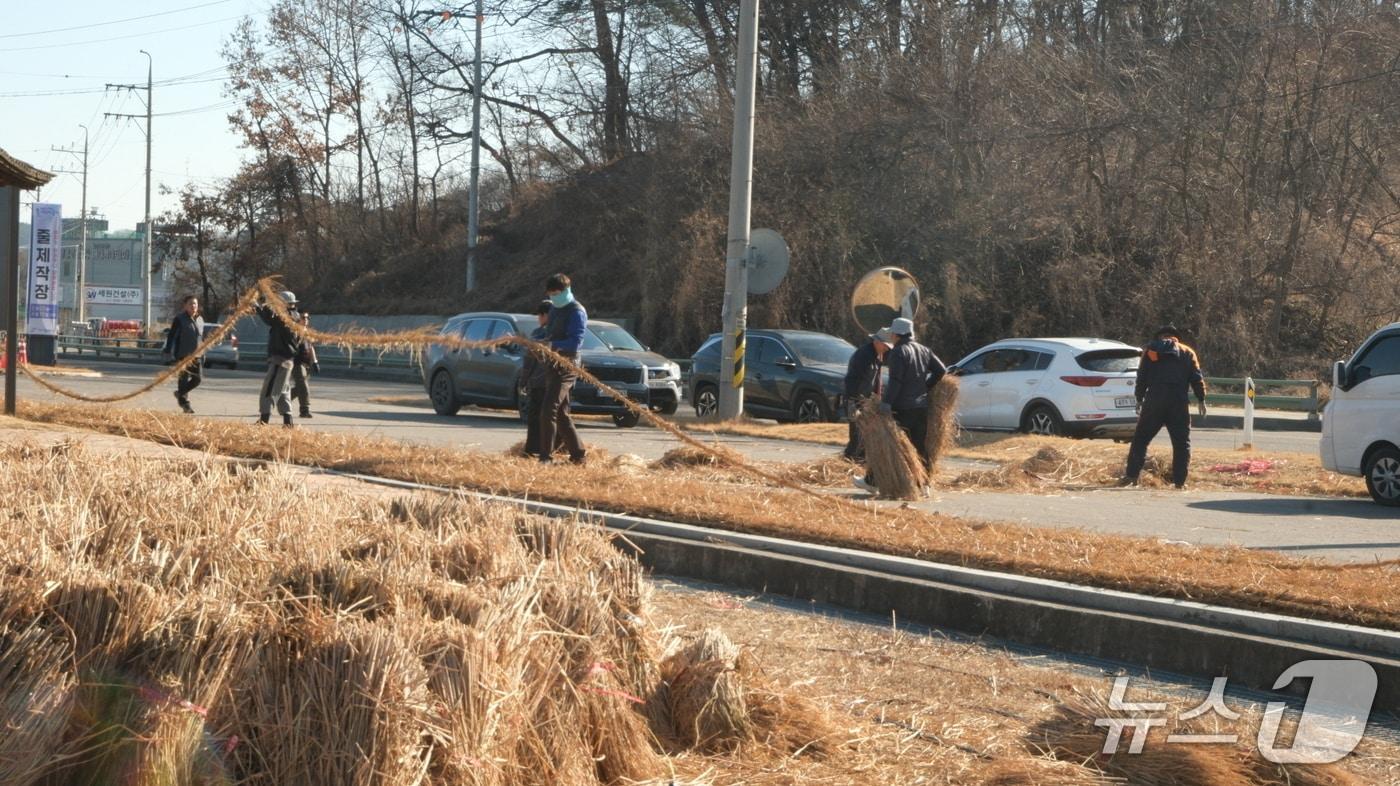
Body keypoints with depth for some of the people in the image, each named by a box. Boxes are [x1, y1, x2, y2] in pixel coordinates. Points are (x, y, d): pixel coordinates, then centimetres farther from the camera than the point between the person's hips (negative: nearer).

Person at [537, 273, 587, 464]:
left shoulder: (576, 312, -11)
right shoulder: (554, 308, 17)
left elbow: (575, 342, -21)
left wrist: (552, 345, -27)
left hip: (565, 367, -10)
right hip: (553, 365, 10)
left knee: (549, 411, -16)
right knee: (561, 414, 12)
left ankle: (545, 457, -15)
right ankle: (578, 454, 19)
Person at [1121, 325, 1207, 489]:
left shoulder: (1151, 350, 12)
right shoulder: (1188, 353, 14)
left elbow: (1142, 377, 9)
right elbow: (1197, 378, 7)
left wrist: (1140, 399, 14)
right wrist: (1201, 400, 10)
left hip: (1154, 401, 0)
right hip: (1179, 402, 0)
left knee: (1141, 438, 6)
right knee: (1182, 443, 6)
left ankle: (1131, 476, -2)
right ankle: (1179, 481, 2)